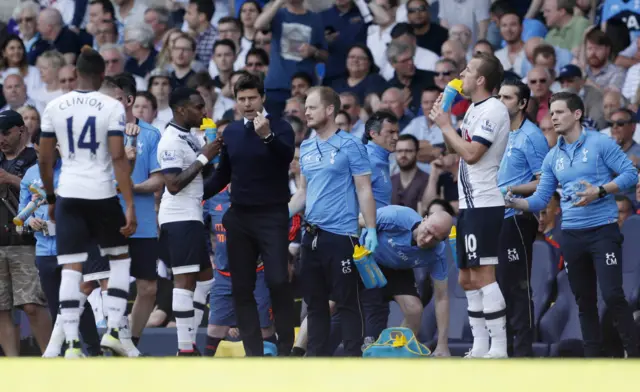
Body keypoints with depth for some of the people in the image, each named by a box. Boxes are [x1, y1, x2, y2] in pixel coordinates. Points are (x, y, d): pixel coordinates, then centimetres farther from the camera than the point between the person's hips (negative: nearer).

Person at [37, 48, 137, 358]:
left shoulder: (55, 107, 4)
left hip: (68, 195, 2)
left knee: (71, 269, 2)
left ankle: (72, 344, -4)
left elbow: (45, 160, 8)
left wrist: (51, 199, 22)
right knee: (120, 258, 17)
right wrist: (130, 206, -11)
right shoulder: (112, 107, -5)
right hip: (102, 194, -2)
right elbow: (118, 158, -11)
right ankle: (112, 331, 5)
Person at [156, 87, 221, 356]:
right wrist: (203, 158, -19)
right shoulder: (171, 141, -15)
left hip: (192, 216, 10)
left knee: (205, 278, 14)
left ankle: (189, 342, 16)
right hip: (179, 218, -10)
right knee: (185, 281, -9)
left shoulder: (190, 137, 14)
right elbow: (173, 184, -22)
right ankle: (184, 349, -9)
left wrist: (213, 151, 11)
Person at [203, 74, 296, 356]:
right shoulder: (231, 132, 11)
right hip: (239, 217, 5)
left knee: (278, 282, -14)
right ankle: (253, 352, 9)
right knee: (242, 288, 4)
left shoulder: (280, 127, -4)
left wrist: (267, 136, -41)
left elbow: (287, 155, -25)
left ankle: (285, 348, -7)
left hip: (272, 216, -5)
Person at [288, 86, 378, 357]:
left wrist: (371, 230, -12)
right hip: (312, 236, 7)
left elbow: (364, 190, -6)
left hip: (340, 235, -7)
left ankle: (353, 358, -1)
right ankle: (317, 356, 13)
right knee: (314, 301, 9)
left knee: (347, 301, -4)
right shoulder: (306, 148, 15)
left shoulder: (349, 146, -4)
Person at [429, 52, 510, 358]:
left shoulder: (493, 110, -14)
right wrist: (443, 121, 9)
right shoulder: (474, 109, 17)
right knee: (467, 278, 12)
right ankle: (480, 347, 16)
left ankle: (498, 348, -14)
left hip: (484, 204, -10)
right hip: (469, 204, 10)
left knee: (483, 275, -13)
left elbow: (471, 153, -20)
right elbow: (457, 148, 24)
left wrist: (445, 125, -10)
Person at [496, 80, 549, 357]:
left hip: (518, 218, -9)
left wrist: (512, 189, -20)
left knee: (517, 285, -8)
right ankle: (505, 346, 16)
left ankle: (523, 350, -5)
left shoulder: (531, 136, -10)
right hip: (499, 218, 9)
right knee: (501, 283, 10)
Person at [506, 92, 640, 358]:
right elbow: (540, 199, 13)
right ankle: (593, 358, 13)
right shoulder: (553, 157, 13)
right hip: (571, 234, 6)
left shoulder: (600, 144, -3)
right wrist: (512, 202, -4)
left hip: (602, 229, -6)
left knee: (612, 295, -14)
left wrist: (599, 191, -20)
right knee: (584, 301, 8)